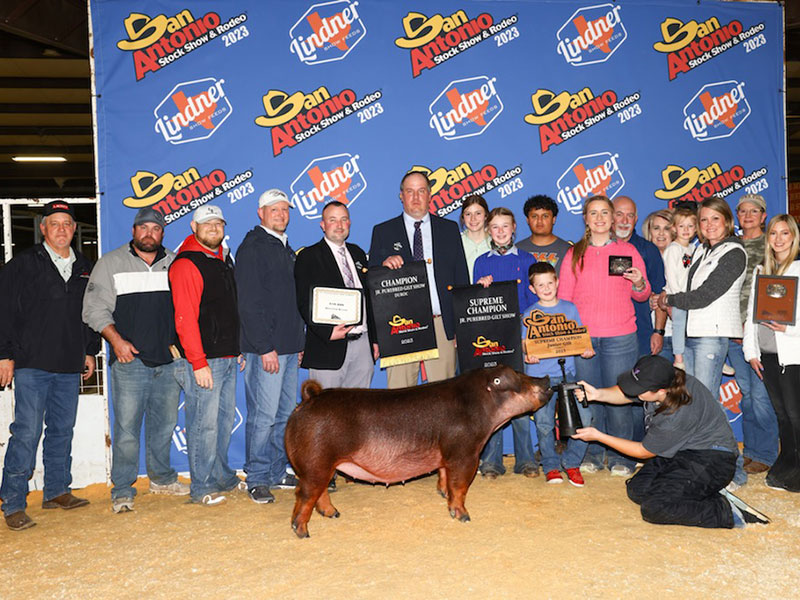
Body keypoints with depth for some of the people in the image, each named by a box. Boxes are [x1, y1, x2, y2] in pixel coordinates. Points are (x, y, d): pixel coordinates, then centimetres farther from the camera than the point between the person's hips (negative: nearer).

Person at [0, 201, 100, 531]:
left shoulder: (85, 268, 14)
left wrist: (90, 351, 18)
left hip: (70, 367, 5)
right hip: (31, 365, -5)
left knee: (62, 430, 11)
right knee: (27, 432, -7)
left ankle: (57, 491, 23)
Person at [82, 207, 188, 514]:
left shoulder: (174, 264, 11)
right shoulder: (111, 263, 5)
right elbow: (95, 308, 2)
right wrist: (116, 340, -9)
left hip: (169, 361, 3)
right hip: (130, 361, -3)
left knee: (165, 424, 12)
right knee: (126, 428, -4)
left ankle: (162, 478, 28)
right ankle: (122, 490, 8)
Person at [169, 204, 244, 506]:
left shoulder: (224, 259, 16)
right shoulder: (186, 264, -10)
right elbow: (185, 318, -16)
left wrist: (239, 348, 19)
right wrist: (198, 363, -19)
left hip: (228, 357, 8)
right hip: (204, 360, -8)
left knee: (225, 417, 14)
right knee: (204, 423, -4)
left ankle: (222, 476, 27)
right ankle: (202, 487, 7)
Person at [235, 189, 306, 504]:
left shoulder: (286, 249, 19)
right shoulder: (251, 248, -7)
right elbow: (250, 304, -14)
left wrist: (299, 342, 17)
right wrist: (265, 347, -17)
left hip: (289, 348, 8)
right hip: (265, 349, -8)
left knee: (286, 414, 12)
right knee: (263, 415, -5)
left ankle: (278, 472, 22)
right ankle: (257, 479, 6)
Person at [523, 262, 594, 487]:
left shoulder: (569, 308, 12)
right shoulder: (529, 314, 6)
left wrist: (586, 350, -5)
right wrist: (527, 356, -17)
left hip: (567, 374, 2)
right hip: (539, 377, -2)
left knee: (584, 415, -13)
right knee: (544, 424, -10)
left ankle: (571, 462, 8)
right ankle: (551, 466, 13)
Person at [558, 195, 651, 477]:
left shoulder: (627, 250, 9)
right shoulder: (574, 254, 12)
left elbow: (642, 295, 11)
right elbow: (564, 297, 10)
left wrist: (638, 283, -12)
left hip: (620, 337, -1)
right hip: (582, 336, 1)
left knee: (619, 397, -1)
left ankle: (621, 457, 11)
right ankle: (593, 454, 14)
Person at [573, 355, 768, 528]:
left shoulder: (676, 416, -32)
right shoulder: (664, 378, -13)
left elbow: (643, 452, -14)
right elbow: (626, 393, 9)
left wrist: (599, 436, -10)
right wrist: (599, 394, -11)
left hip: (711, 460, -9)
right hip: (684, 452, 9)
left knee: (653, 508, -22)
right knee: (637, 490, 0)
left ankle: (728, 512, -12)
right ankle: (706, 494, 4)